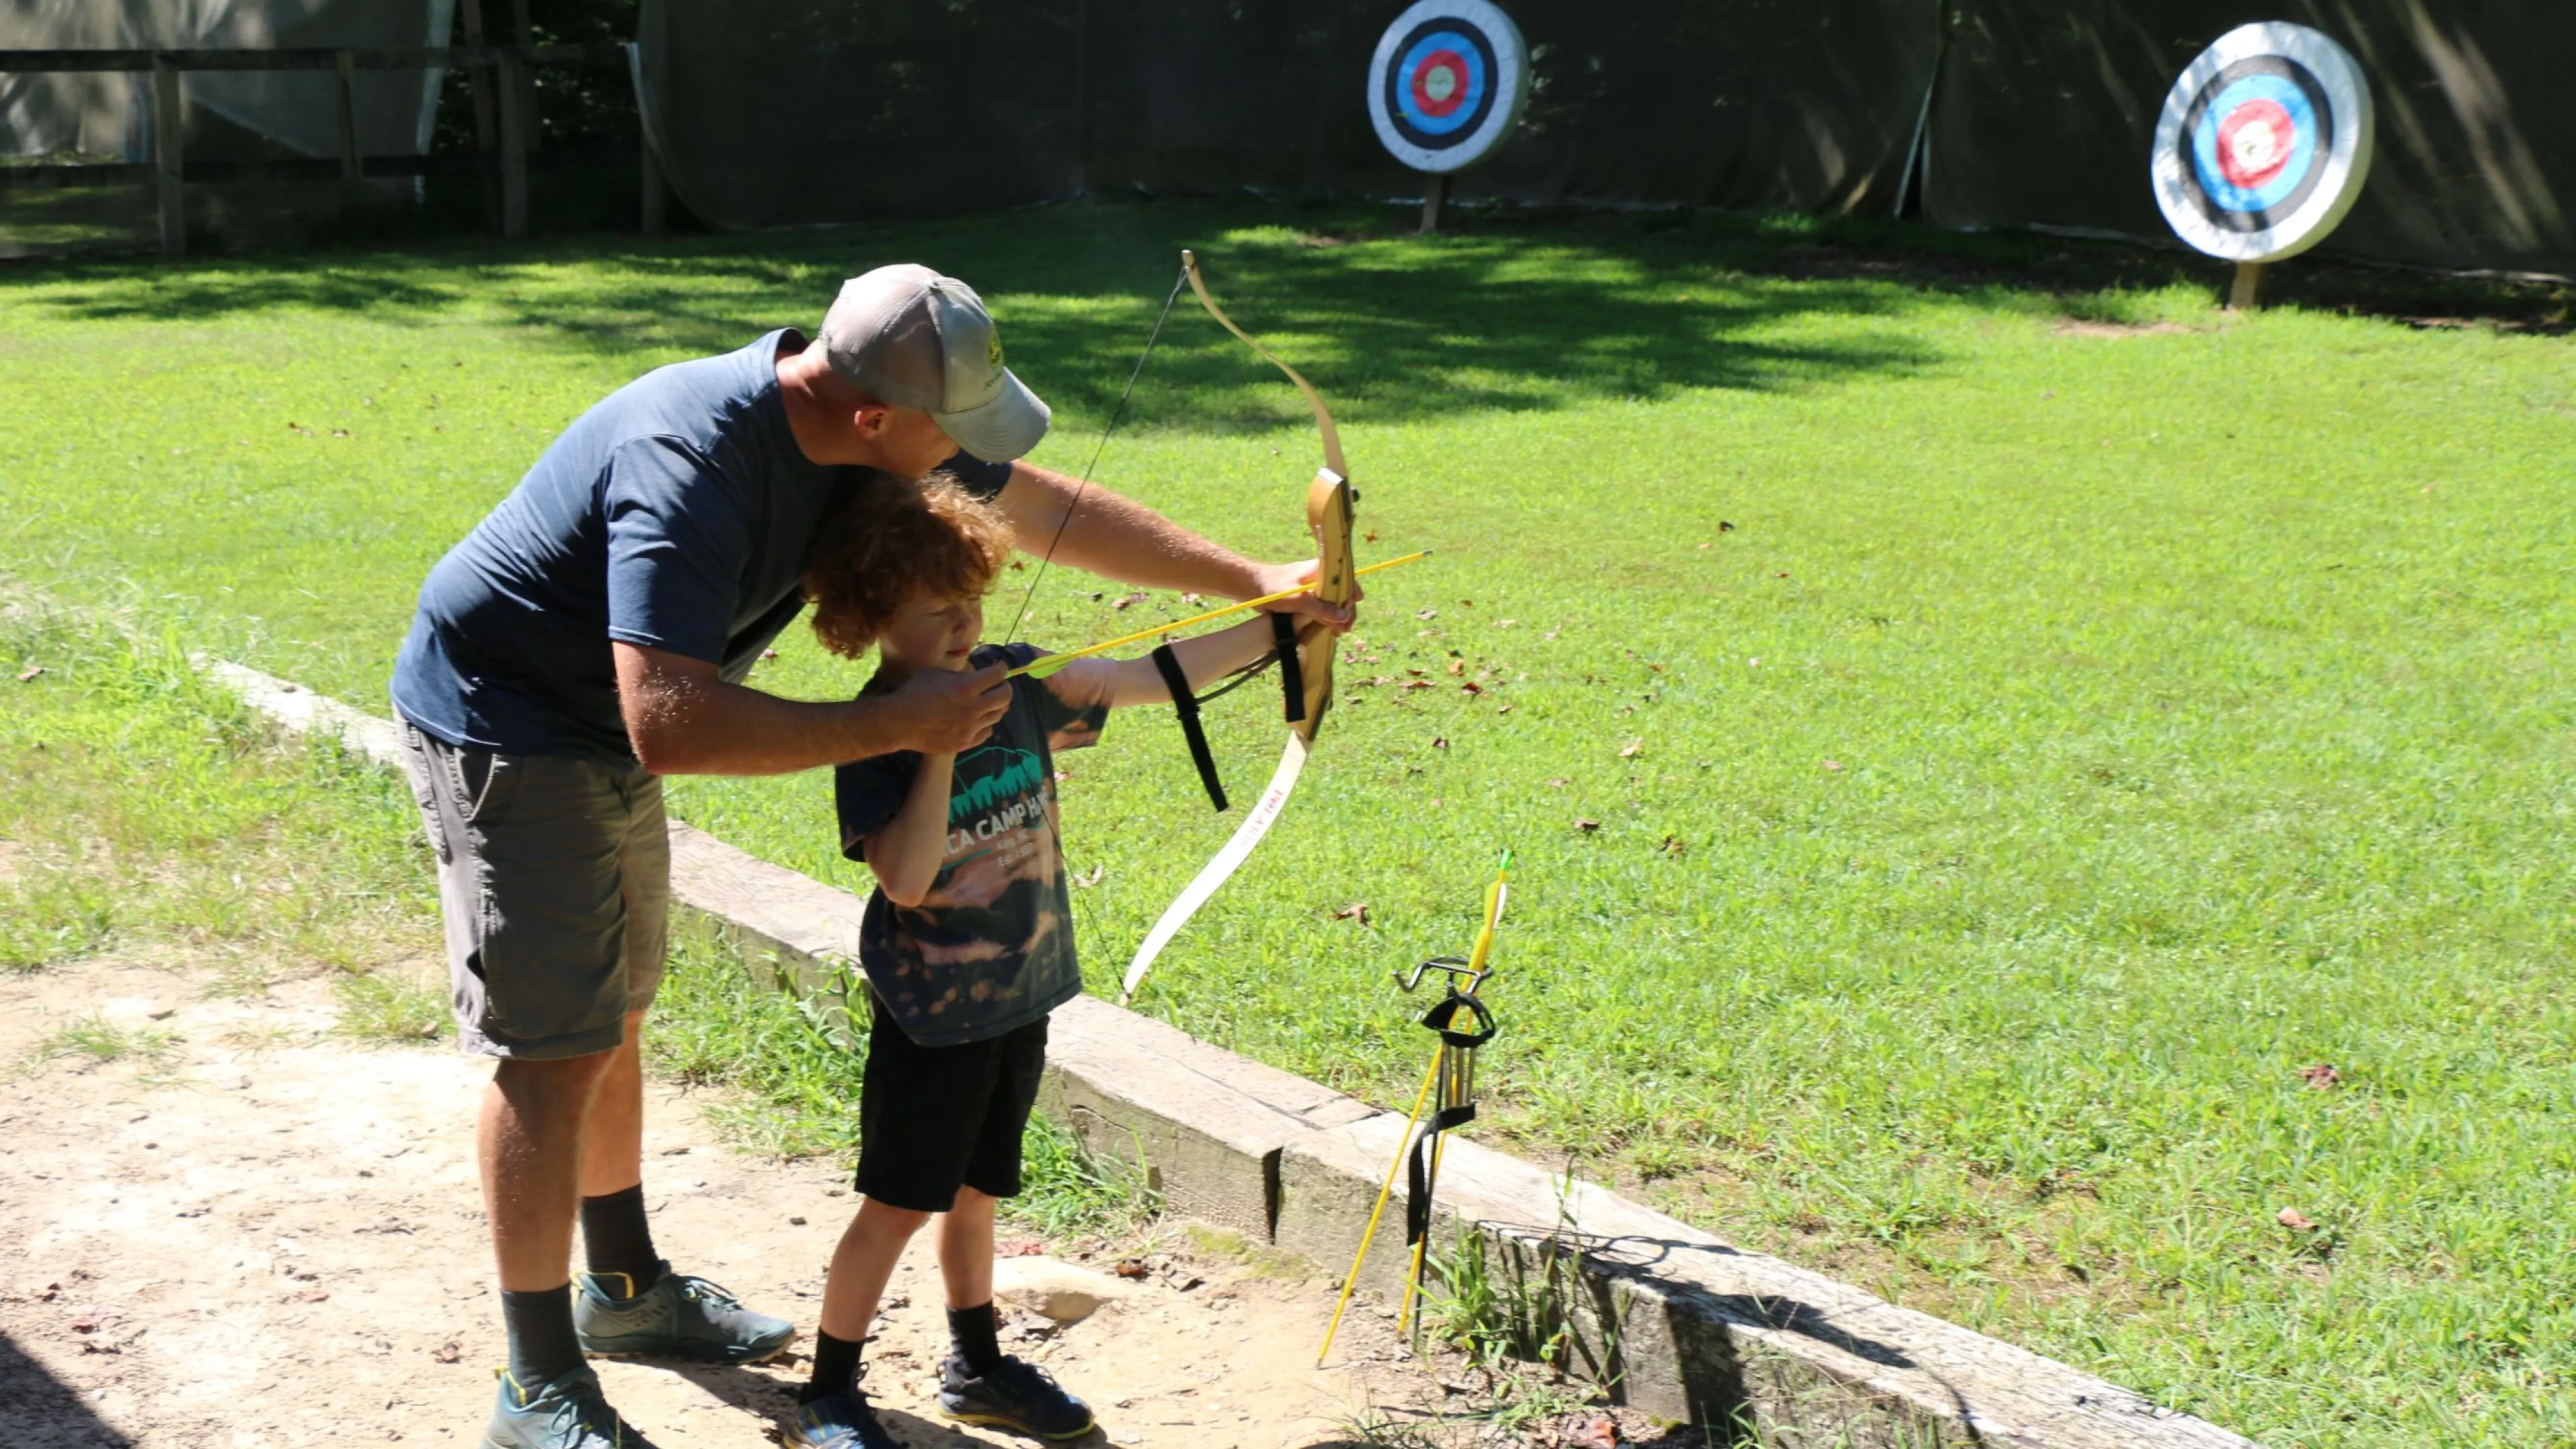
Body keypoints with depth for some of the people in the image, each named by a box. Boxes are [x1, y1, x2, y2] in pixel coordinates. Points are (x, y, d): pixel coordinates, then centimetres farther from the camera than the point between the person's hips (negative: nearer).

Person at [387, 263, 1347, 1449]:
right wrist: (896, 726, -36)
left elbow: (1046, 508, 3)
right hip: (504, 728, -9)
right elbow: (670, 728, -43)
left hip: (601, 729, 9)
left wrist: (1255, 582, 6)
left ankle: (625, 1286, 37)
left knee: (612, 1015, 20)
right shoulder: (693, 467, -36)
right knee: (555, 1050, -7)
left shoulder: (850, 412, -9)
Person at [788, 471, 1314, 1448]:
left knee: (974, 1190, 20)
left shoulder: (1017, 681, -1)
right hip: (932, 1009, -6)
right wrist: (939, 742, -31)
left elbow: (1151, 679, 0)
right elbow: (906, 878, -26)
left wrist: (1270, 630, -8)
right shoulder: (874, 734, -17)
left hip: (1020, 994, 6)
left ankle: (976, 1367, 36)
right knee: (897, 1204, 3)